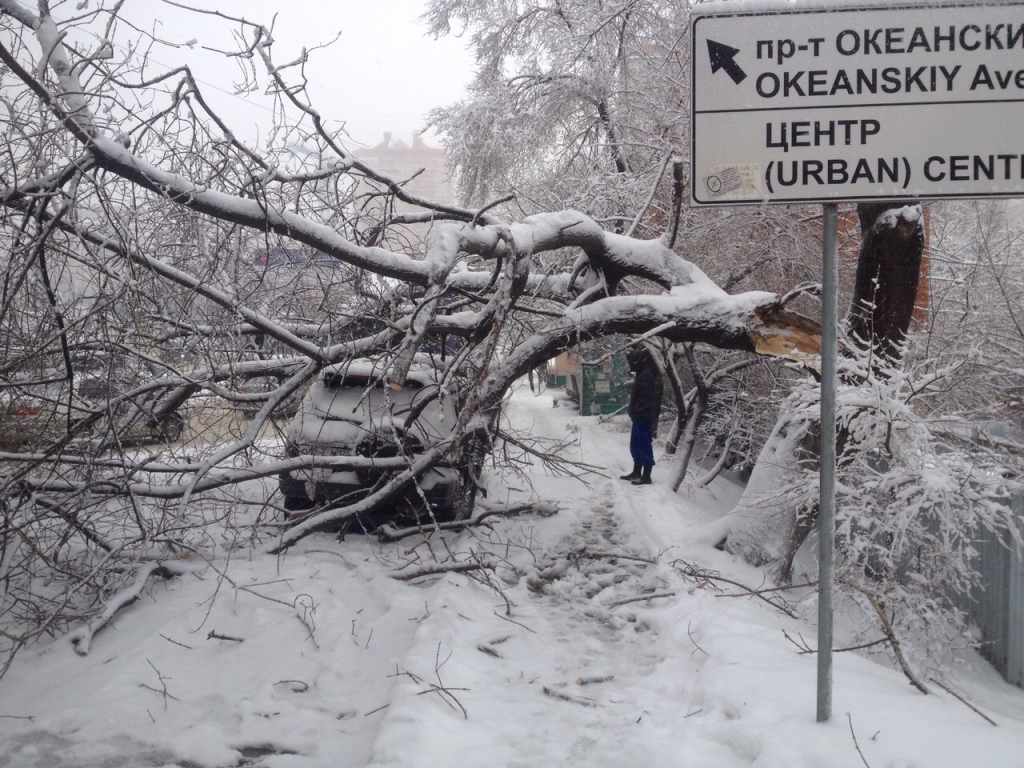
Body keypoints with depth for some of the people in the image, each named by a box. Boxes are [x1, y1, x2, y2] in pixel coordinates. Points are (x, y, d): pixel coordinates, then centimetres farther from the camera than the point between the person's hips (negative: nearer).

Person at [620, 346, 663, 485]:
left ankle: (646, 476, 1)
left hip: (644, 418, -10)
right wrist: (634, 412, 13)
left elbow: (646, 399, -24)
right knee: (636, 446, 18)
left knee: (645, 446, -4)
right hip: (640, 418, 10)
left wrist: (635, 410, -16)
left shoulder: (646, 376, -18)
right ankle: (636, 473, 28)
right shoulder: (643, 374, 15)